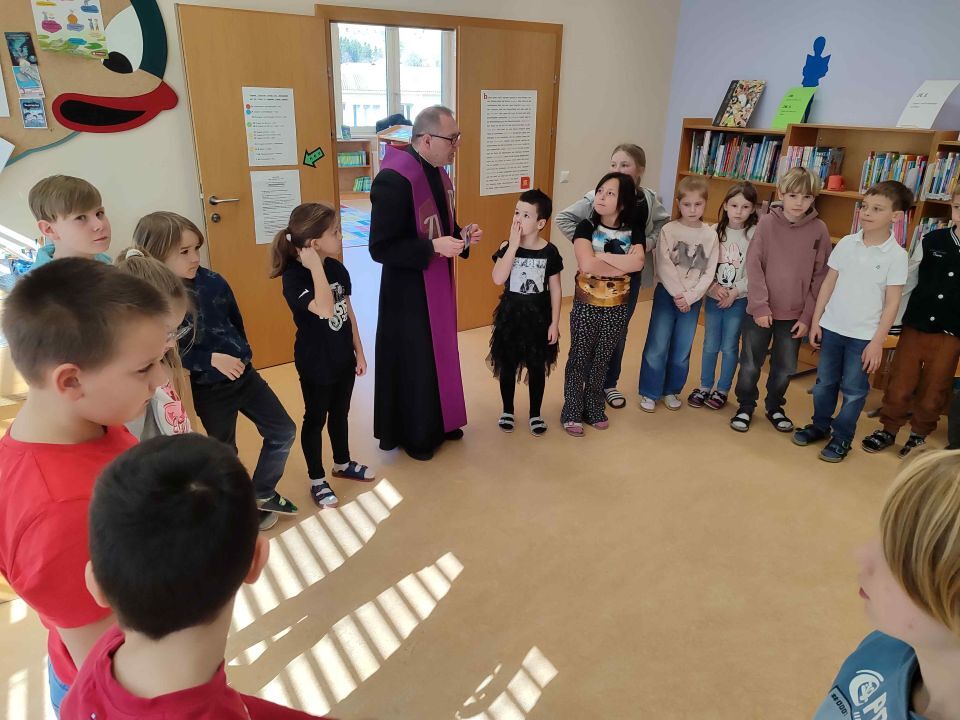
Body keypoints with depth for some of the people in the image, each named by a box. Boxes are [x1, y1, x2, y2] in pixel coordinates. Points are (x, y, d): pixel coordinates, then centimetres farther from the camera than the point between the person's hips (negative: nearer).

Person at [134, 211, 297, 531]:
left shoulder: (213, 282, -7)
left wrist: (239, 354, 6)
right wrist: (212, 359, -24)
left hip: (243, 373, 5)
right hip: (207, 390, -4)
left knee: (283, 431, 10)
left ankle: (262, 493, 29)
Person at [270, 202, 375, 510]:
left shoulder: (337, 268, -2)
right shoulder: (294, 278, -23)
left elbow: (348, 313, 6)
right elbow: (325, 310, -39)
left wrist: (359, 352, 10)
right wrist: (315, 265, -36)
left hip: (343, 358, 6)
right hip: (315, 364, -6)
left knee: (340, 414, 22)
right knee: (315, 419, 11)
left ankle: (342, 464, 44)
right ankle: (317, 481, 28)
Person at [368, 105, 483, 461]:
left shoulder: (438, 172, 5)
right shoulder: (394, 180, -24)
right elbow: (381, 248, -24)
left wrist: (462, 235, -3)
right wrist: (434, 247, -28)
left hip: (438, 283, 9)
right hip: (408, 291, -9)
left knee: (439, 354, 20)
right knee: (413, 362, 6)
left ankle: (438, 423, 38)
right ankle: (413, 433, 26)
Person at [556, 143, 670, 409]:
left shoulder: (649, 199, -3)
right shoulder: (598, 196, -13)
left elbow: (664, 224, 13)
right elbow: (564, 218, -10)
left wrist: (646, 243, -4)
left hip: (631, 275, 4)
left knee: (619, 331, 16)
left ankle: (609, 384, 33)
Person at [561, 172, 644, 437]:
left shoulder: (632, 231, 1)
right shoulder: (586, 227, -9)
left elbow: (638, 263, -18)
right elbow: (586, 265, -26)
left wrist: (601, 257, -21)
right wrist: (622, 265, -15)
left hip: (616, 309, 3)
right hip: (586, 306, -3)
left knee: (601, 361, 15)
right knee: (579, 359, 6)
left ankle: (594, 408, 30)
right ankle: (572, 412, 18)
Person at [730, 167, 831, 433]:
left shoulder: (819, 230, -4)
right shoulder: (767, 223, -7)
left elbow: (820, 276, -1)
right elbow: (754, 266, -8)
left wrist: (808, 315, -4)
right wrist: (760, 306, -14)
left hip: (795, 314, 1)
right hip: (760, 310, -1)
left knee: (785, 368, 12)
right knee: (750, 365, 8)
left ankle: (774, 408, 34)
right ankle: (745, 407, 27)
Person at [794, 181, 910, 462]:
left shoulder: (896, 255, -9)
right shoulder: (847, 243, -1)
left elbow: (892, 303, -7)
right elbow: (828, 283, 5)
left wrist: (877, 342, -10)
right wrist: (815, 321, 3)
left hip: (864, 335, -3)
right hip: (832, 327, 3)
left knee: (854, 390, 6)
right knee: (825, 382, 15)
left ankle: (842, 437, 21)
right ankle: (820, 425, 33)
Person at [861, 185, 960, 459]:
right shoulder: (931, 241, -2)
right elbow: (907, 281, 6)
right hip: (915, 326, 1)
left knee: (932, 393, 12)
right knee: (899, 387, 8)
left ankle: (919, 436, 33)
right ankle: (888, 429, 28)